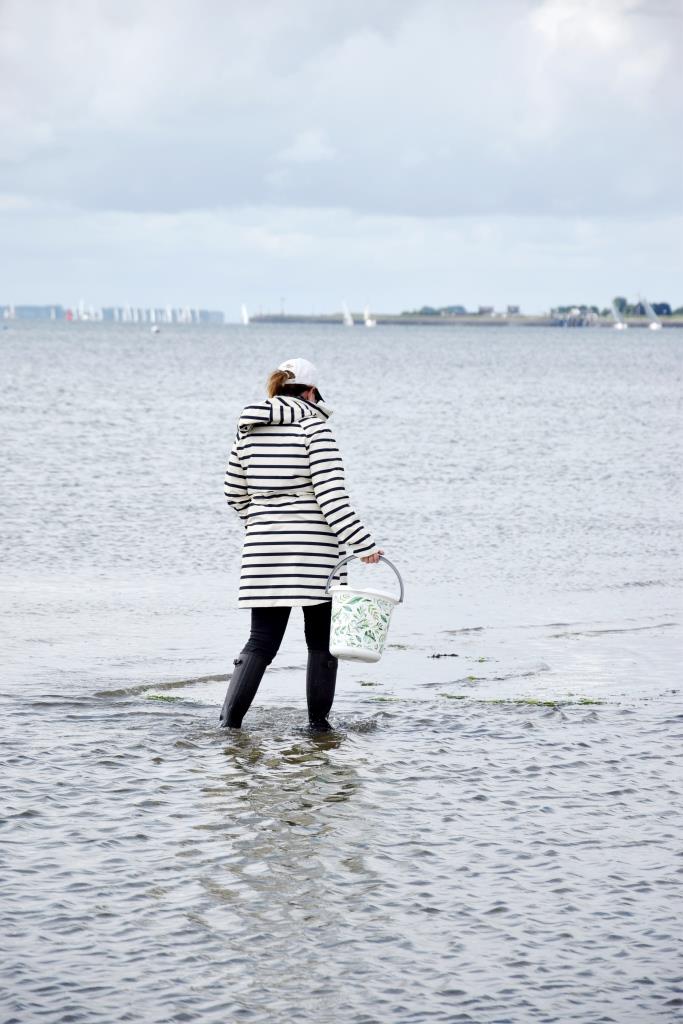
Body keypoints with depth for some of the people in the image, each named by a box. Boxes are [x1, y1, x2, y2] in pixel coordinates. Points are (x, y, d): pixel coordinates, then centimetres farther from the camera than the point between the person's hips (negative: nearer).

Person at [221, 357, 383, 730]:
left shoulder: (249, 430, 8)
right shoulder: (314, 426, -8)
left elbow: (235, 493, 15)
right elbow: (330, 493, -15)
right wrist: (362, 544, -15)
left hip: (264, 548, 4)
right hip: (315, 549, -4)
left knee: (261, 643, 6)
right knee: (322, 643, 9)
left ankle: (229, 722, -5)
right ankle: (318, 725, 10)